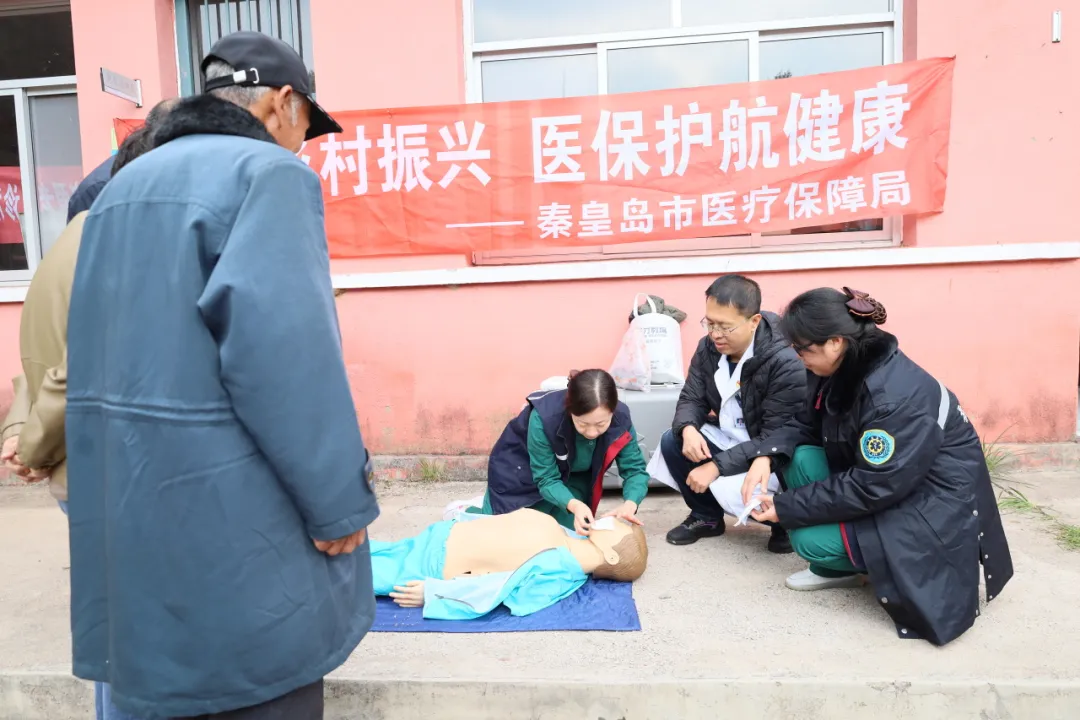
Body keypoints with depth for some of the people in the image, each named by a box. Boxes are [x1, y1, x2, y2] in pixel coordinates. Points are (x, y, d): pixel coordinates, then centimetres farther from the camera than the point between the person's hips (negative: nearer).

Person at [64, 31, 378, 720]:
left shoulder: (123, 186, 16)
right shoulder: (269, 172, -11)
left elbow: (96, 350, 18)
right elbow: (282, 352, -23)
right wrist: (341, 501, -16)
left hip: (130, 513, 9)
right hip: (229, 524, -8)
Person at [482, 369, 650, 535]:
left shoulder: (620, 419, -32)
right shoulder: (544, 417, -42)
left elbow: (635, 469, -25)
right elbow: (546, 479, -34)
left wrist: (630, 504, -46)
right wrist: (573, 505, -53)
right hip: (519, 468, -3)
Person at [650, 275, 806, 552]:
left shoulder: (786, 363, -28)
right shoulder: (708, 347, -7)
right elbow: (691, 398, 0)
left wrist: (716, 466, -31)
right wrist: (688, 430, -26)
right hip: (728, 438, 7)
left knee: (731, 488, -31)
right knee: (672, 443, -13)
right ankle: (707, 516, 11)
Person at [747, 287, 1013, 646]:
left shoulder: (896, 395, -31)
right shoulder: (843, 369, -5)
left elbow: (872, 489, -29)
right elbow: (805, 424, 5)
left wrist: (786, 507, -23)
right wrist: (767, 455, -15)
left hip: (937, 503, -9)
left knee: (810, 539, -20)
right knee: (801, 458, -10)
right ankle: (836, 568, 5)